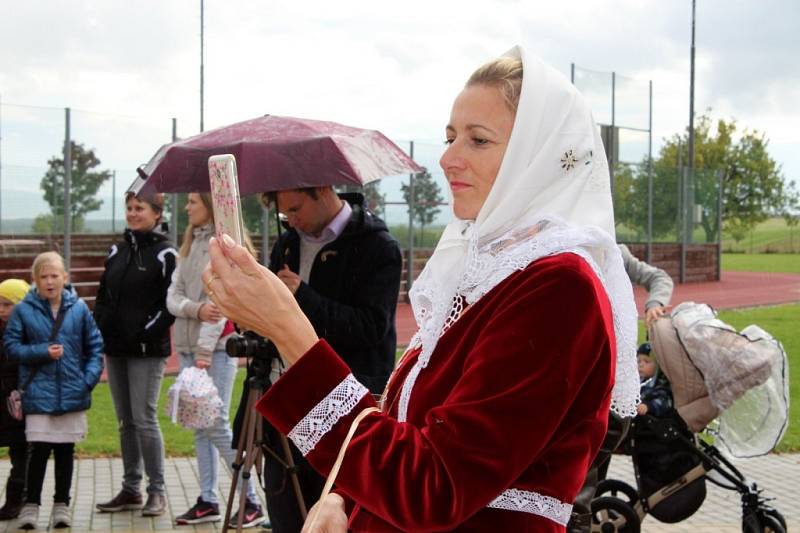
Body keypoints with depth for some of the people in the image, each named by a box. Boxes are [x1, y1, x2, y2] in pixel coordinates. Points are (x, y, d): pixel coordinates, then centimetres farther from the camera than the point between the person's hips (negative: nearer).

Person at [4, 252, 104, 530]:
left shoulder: (79, 308, 0)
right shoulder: (24, 310, -4)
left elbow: (95, 346, 5)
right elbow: (12, 346, -2)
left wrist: (90, 377, -6)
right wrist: (43, 352, -13)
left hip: (72, 393, 2)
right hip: (38, 393, -2)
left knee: (65, 450, 11)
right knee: (39, 450, -2)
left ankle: (62, 504, 23)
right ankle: (31, 504, 12)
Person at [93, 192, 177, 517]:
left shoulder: (164, 253, -5)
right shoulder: (117, 252, 14)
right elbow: (103, 296, 18)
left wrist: (147, 332, -17)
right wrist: (100, 330, 5)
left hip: (147, 350, -7)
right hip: (116, 349, 7)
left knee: (144, 419, -8)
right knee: (126, 422, 11)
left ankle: (157, 492, 0)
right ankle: (131, 489, 18)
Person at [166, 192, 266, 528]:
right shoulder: (190, 245, 16)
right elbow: (173, 297, 8)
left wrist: (205, 349, -19)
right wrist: (195, 309, -14)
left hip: (216, 347, -7)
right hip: (188, 345, 7)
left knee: (217, 424, -10)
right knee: (199, 426, 8)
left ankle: (251, 502, -4)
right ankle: (207, 501, 13)